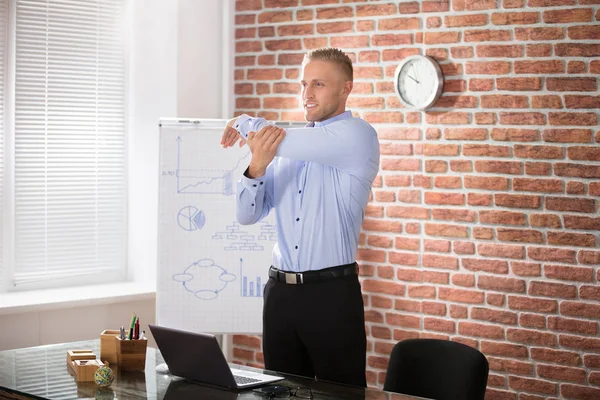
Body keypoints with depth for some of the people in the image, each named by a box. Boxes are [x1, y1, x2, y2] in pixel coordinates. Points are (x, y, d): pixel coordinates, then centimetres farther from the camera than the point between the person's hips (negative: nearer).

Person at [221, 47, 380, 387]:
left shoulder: (357, 136, -7)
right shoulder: (288, 145, 13)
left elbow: (282, 141, -20)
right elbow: (247, 215, 8)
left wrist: (243, 123, 1)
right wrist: (256, 166, -12)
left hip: (332, 293, -6)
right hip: (280, 292, 6)